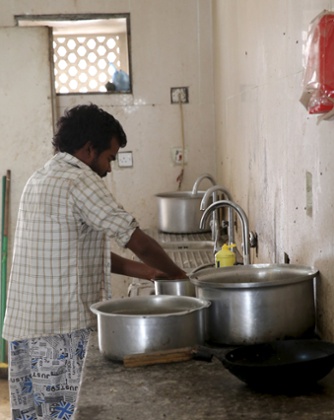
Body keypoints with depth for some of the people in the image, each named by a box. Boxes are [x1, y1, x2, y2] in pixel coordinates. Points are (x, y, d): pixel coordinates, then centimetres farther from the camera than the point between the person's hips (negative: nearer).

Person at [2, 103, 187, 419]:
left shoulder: (39, 180, 16)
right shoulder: (79, 180, -13)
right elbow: (138, 241, -15)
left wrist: (147, 272, 14)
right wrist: (178, 275, 2)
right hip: (63, 326, -9)